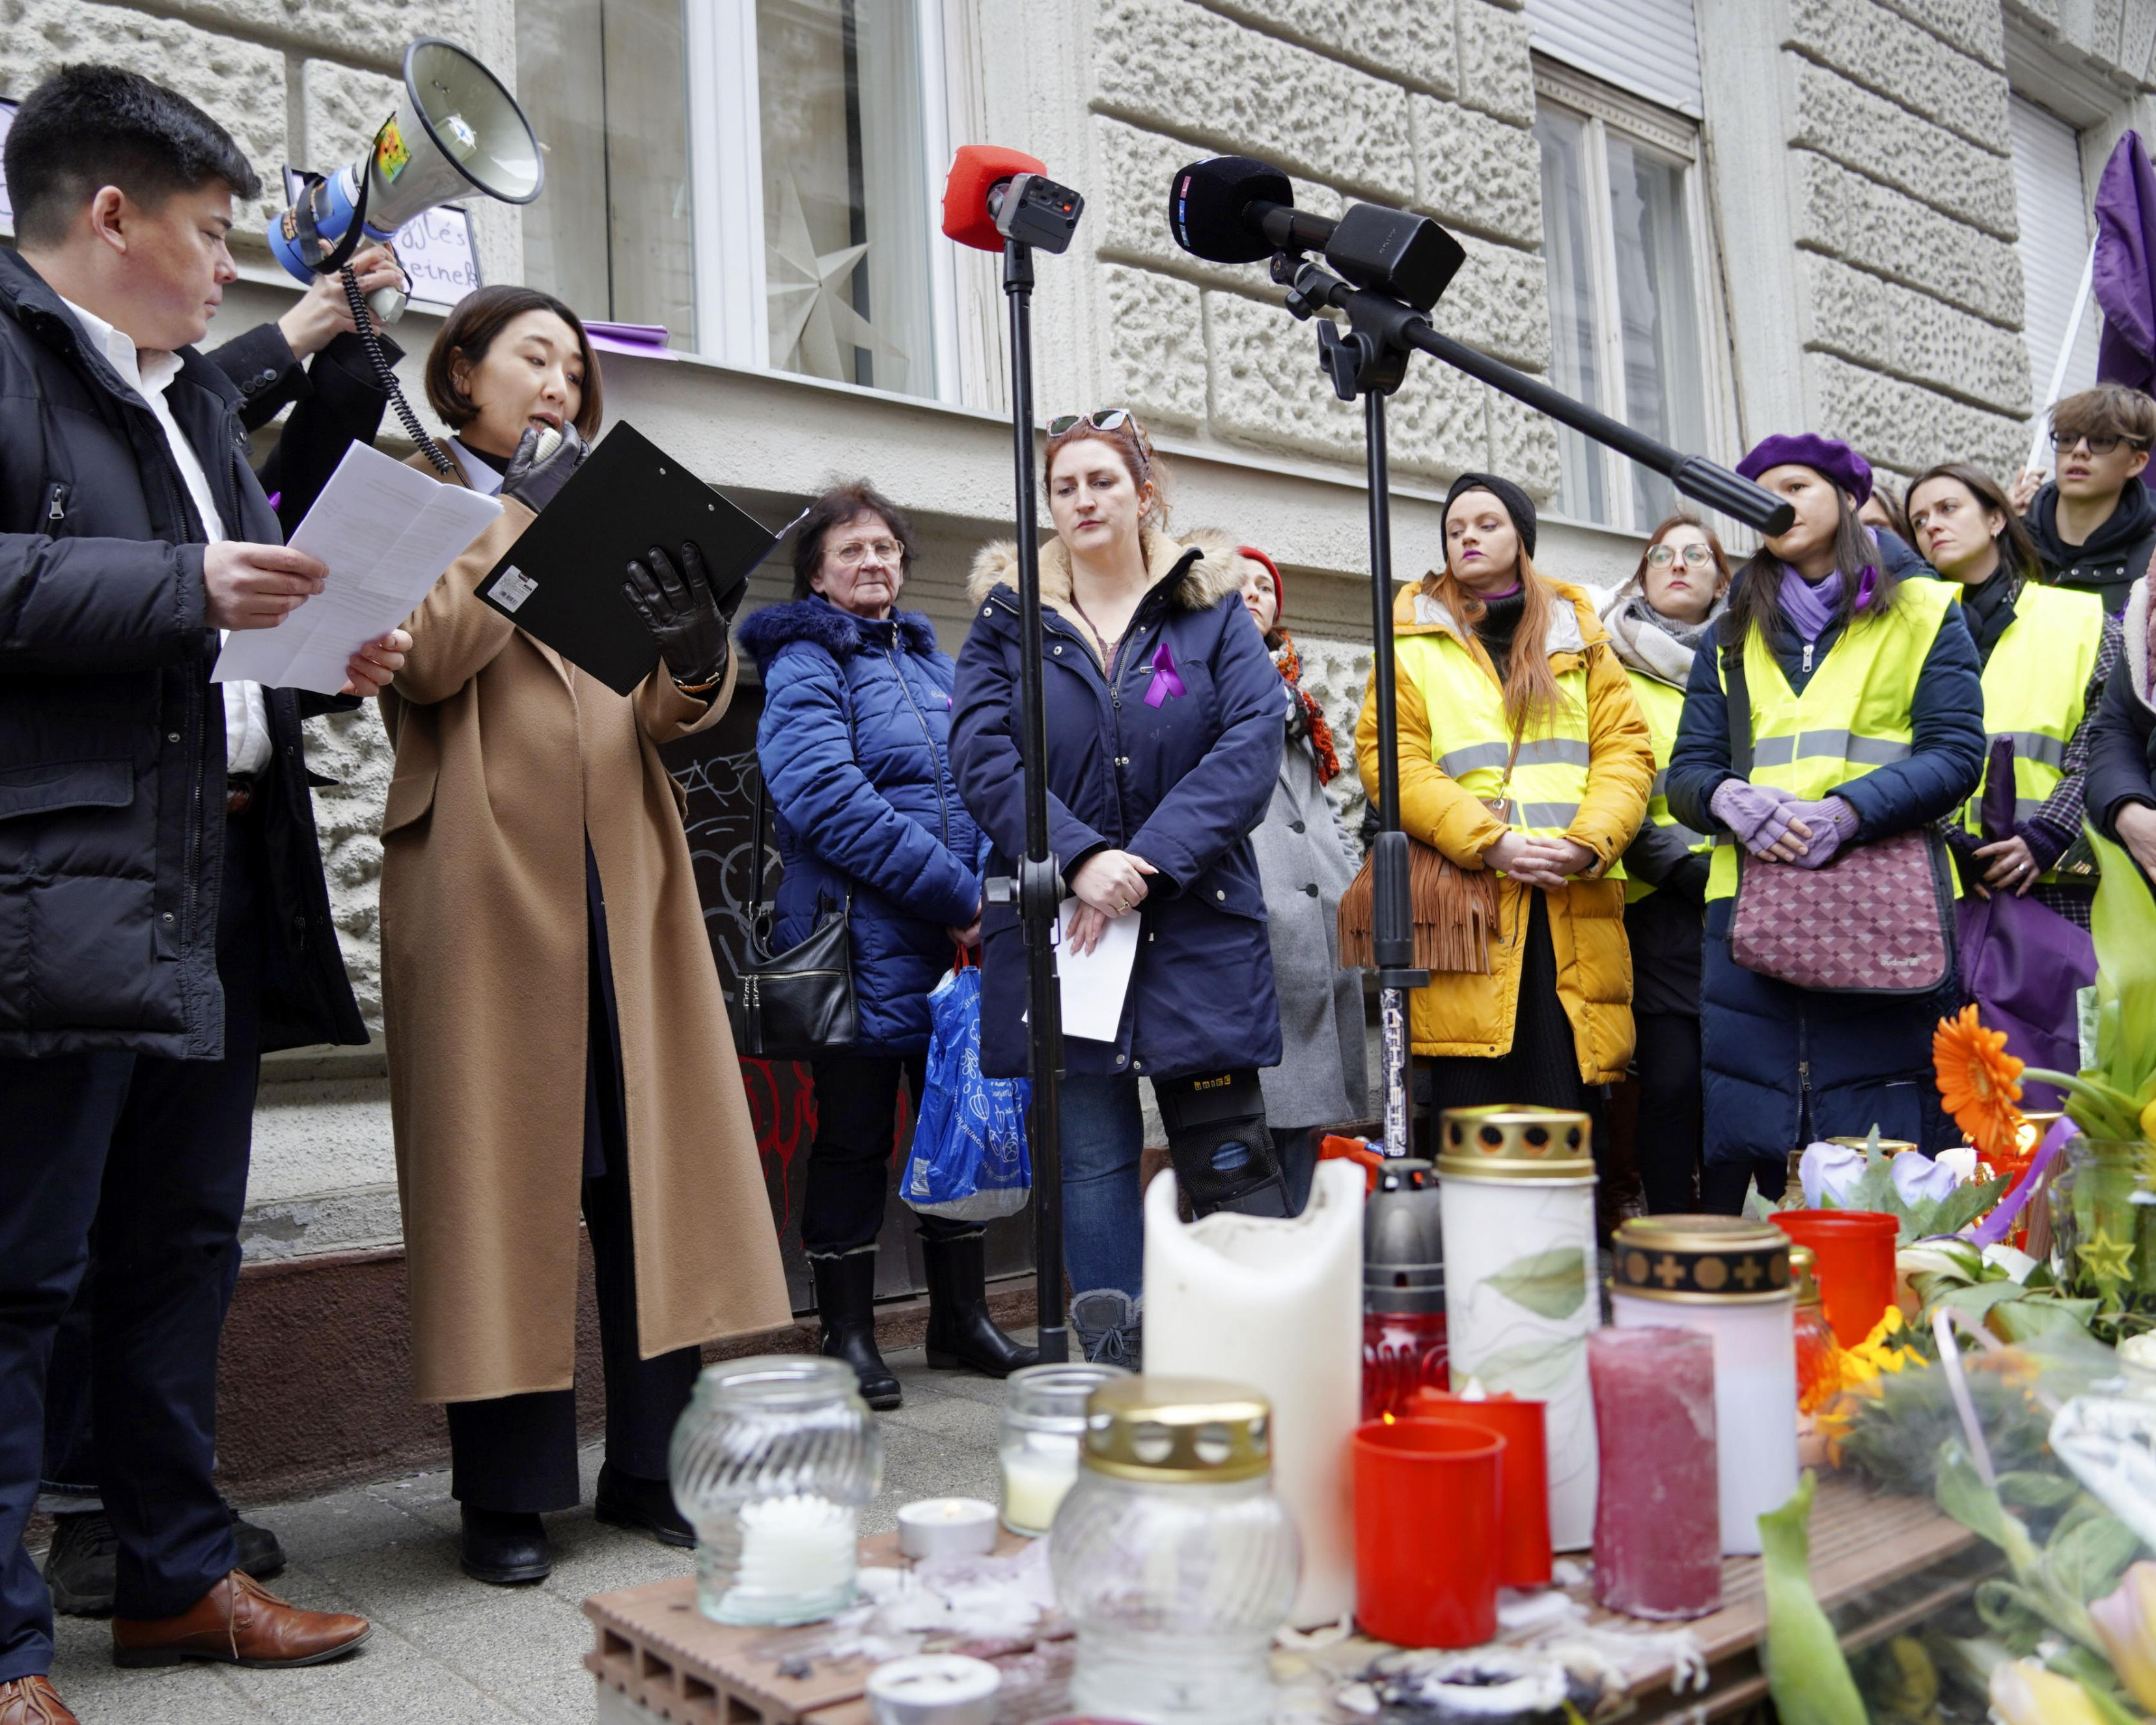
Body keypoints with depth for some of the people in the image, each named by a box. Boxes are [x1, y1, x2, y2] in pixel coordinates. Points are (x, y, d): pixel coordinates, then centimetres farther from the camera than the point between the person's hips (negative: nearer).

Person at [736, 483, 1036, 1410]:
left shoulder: (931, 659, 18)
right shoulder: (803, 664, -4)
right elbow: (830, 802, -18)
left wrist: (989, 896, 0)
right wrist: (953, 891, -19)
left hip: (960, 941, 7)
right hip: (863, 943, -6)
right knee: (854, 1138, 3)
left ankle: (961, 1315, 26)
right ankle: (848, 1335, 15)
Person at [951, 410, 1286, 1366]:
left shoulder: (1213, 612, 9)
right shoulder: (1008, 617, 11)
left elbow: (1252, 746, -6)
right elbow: (981, 753, -3)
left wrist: (1149, 863, -16)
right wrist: (1080, 858, -17)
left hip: (1195, 926, -1)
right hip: (1056, 929, 1)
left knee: (1230, 1157, 2)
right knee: (1092, 1165, 6)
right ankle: (1121, 1381, 16)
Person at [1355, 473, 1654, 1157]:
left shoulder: (1579, 636, 21)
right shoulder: (1413, 644, 13)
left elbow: (1626, 748, 10)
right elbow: (1387, 759, -1)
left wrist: (1588, 842, -9)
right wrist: (1487, 843, -13)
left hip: (1573, 904, 2)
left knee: (1573, 1118, 1)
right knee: (1470, 1108, -4)